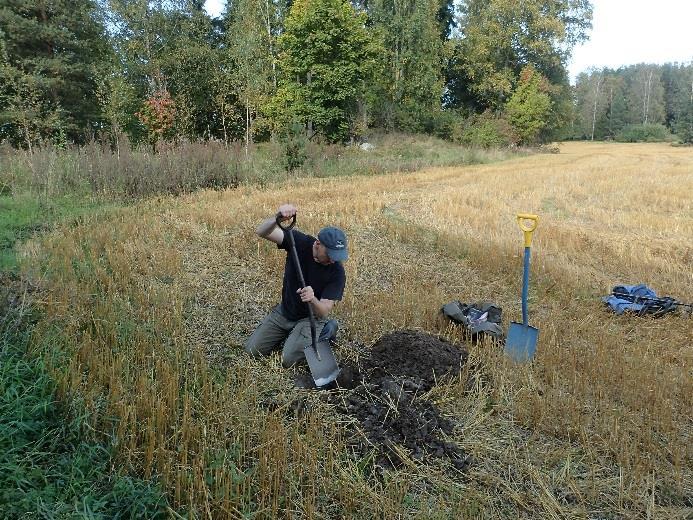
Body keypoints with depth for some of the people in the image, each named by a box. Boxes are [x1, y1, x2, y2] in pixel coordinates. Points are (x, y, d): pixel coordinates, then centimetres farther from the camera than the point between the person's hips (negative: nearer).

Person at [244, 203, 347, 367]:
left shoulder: (337, 271, -24)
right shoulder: (299, 242, -20)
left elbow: (324, 311, -25)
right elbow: (261, 232, -31)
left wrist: (313, 300, -49)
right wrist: (277, 218, -55)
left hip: (311, 317, -3)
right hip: (284, 311, 3)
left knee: (289, 359, -21)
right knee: (252, 349, -2)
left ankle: (319, 333, 6)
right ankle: (289, 333, 21)